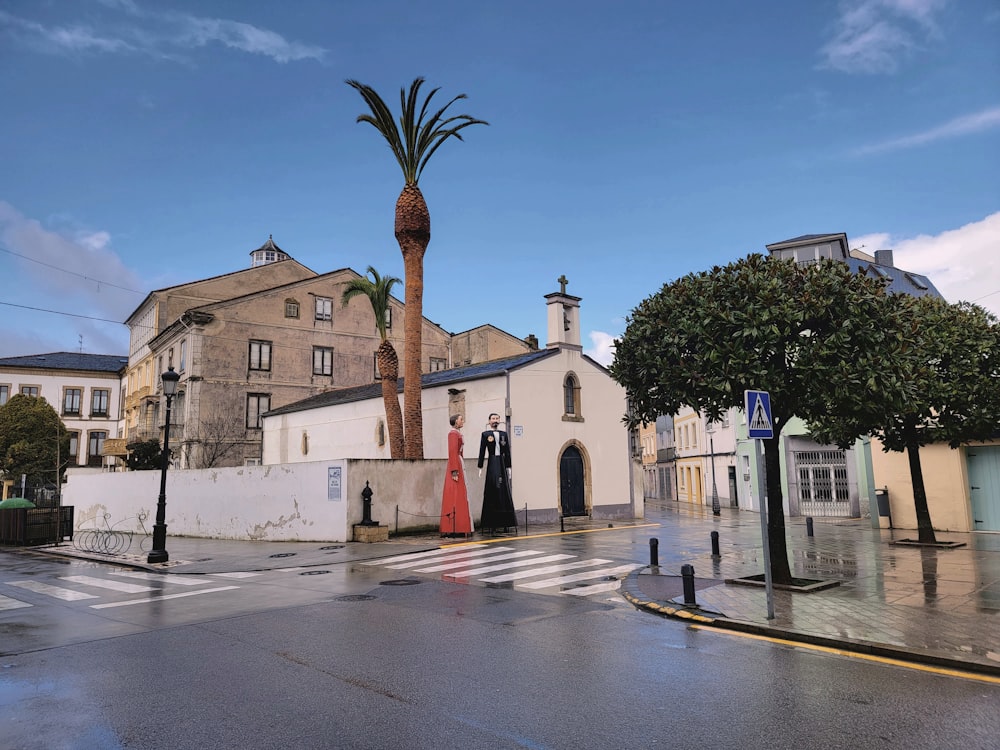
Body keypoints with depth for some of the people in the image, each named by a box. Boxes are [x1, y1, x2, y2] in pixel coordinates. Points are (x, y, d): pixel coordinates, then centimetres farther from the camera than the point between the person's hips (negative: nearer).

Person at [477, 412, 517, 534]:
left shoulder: (504, 434, 12)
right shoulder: (485, 434, 3)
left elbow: (507, 452, 12)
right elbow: (482, 451, 0)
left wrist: (508, 467, 8)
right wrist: (480, 467, -5)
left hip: (502, 464, 3)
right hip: (492, 464, -3)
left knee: (505, 492, 2)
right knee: (492, 493, -4)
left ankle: (506, 523, 6)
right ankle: (492, 525, -2)